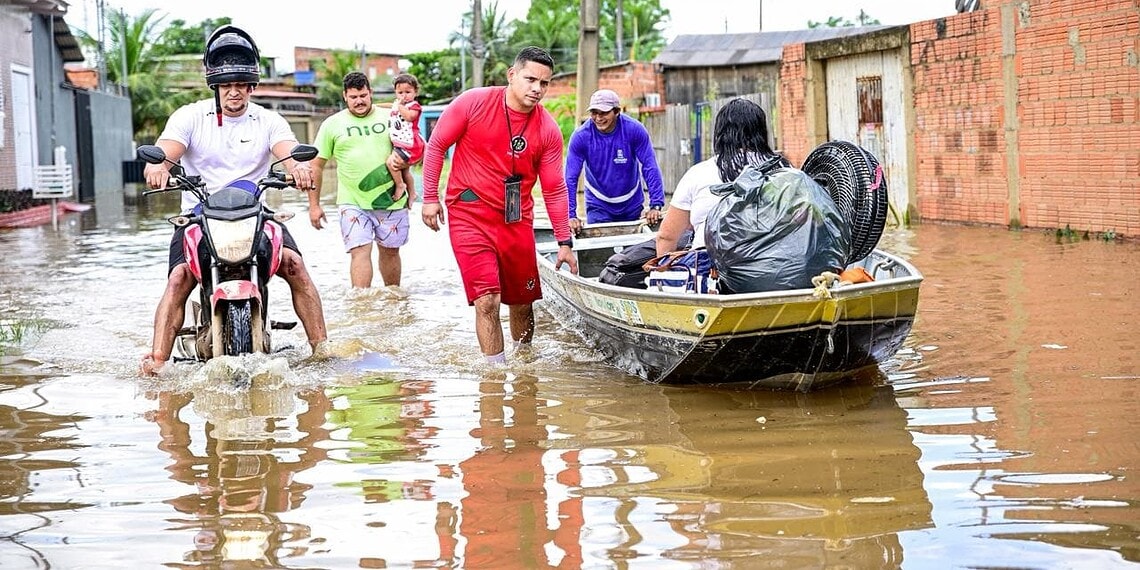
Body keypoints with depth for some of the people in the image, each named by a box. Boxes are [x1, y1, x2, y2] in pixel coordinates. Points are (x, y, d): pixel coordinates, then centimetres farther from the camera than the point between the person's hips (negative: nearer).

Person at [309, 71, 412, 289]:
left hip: (391, 200, 2)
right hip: (353, 203, -2)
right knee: (360, 251, -13)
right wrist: (314, 205, 1)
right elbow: (316, 165, 5)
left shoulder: (388, 118, 7)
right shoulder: (332, 124, 3)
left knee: (390, 251, 13)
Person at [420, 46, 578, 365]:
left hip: (517, 220, 3)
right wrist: (430, 198, 0)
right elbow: (436, 145, 1)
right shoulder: (474, 103, -10)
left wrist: (564, 242, 4)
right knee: (487, 301, -14)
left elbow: (554, 189, 4)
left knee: (522, 303, 12)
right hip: (470, 215, -3)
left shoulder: (548, 130, -2)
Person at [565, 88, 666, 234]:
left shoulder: (634, 130, -20)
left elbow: (650, 168, -19)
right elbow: (570, 178, -20)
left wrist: (655, 206, -27)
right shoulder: (581, 136, -20)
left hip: (631, 205, 1)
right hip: (598, 206, -1)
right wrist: (571, 216, -27)